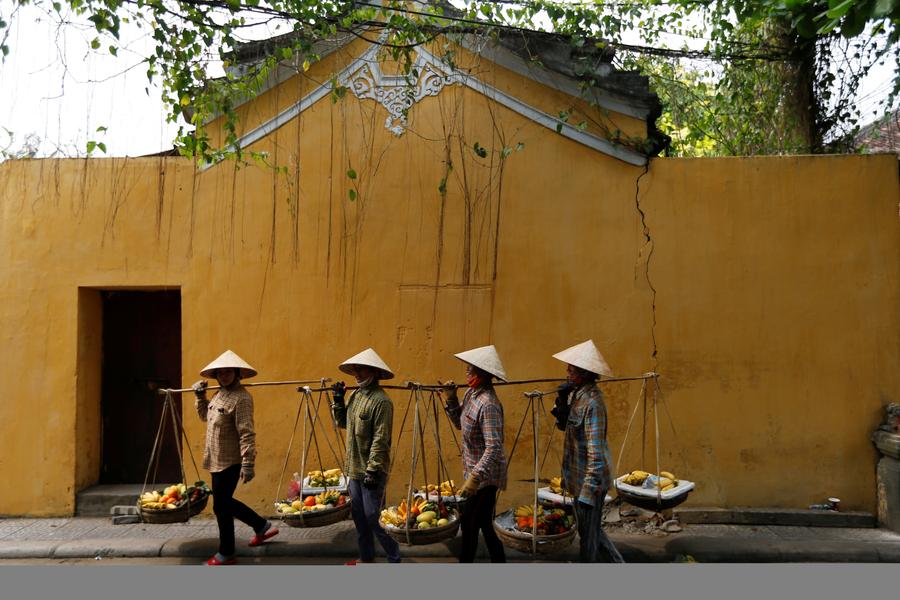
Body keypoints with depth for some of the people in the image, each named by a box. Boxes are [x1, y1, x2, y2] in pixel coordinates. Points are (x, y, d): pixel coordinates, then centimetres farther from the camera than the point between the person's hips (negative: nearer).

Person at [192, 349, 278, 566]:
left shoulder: (241, 398, -19)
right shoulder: (220, 394, 10)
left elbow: (246, 433, -24)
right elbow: (205, 416, 26)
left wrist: (248, 464, -27)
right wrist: (200, 396, 12)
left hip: (230, 462, -10)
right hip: (218, 461, 10)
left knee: (221, 506, 1)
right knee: (224, 502, 19)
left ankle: (226, 554, 18)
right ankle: (262, 526, 34)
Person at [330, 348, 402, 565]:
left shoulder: (381, 401, -18)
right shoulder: (356, 394, 8)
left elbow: (380, 440, -20)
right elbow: (342, 422, 18)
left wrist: (373, 470, -22)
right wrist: (338, 400, 5)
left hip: (372, 470, -8)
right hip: (355, 468, 9)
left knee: (373, 518, -4)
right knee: (358, 515, 16)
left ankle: (394, 559, 12)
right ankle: (366, 558, 30)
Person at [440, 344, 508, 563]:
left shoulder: (488, 404, -25)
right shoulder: (471, 394, 3)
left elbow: (494, 448, -29)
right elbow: (460, 423, 16)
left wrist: (474, 478, -33)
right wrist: (450, 400, 1)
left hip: (485, 475, -9)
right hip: (476, 472, 9)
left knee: (469, 524, 1)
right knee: (484, 524, 18)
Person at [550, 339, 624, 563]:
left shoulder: (592, 402, -24)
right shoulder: (577, 394, 3)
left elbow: (596, 452, -26)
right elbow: (564, 425, 13)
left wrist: (588, 492, -25)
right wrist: (562, 401, -5)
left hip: (590, 479, -9)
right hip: (578, 476, 9)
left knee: (588, 536, 8)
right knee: (591, 530, 23)